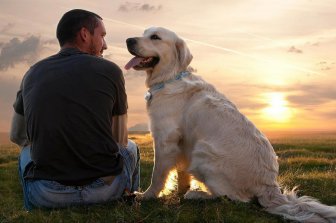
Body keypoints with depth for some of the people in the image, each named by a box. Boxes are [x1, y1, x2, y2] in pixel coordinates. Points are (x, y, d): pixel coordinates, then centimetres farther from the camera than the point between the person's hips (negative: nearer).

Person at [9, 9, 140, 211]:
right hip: (106, 190, -2)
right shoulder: (110, 70, -1)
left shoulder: (33, 73, 6)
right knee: (130, 148, 28)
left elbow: (17, 136, 19)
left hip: (46, 196, 2)